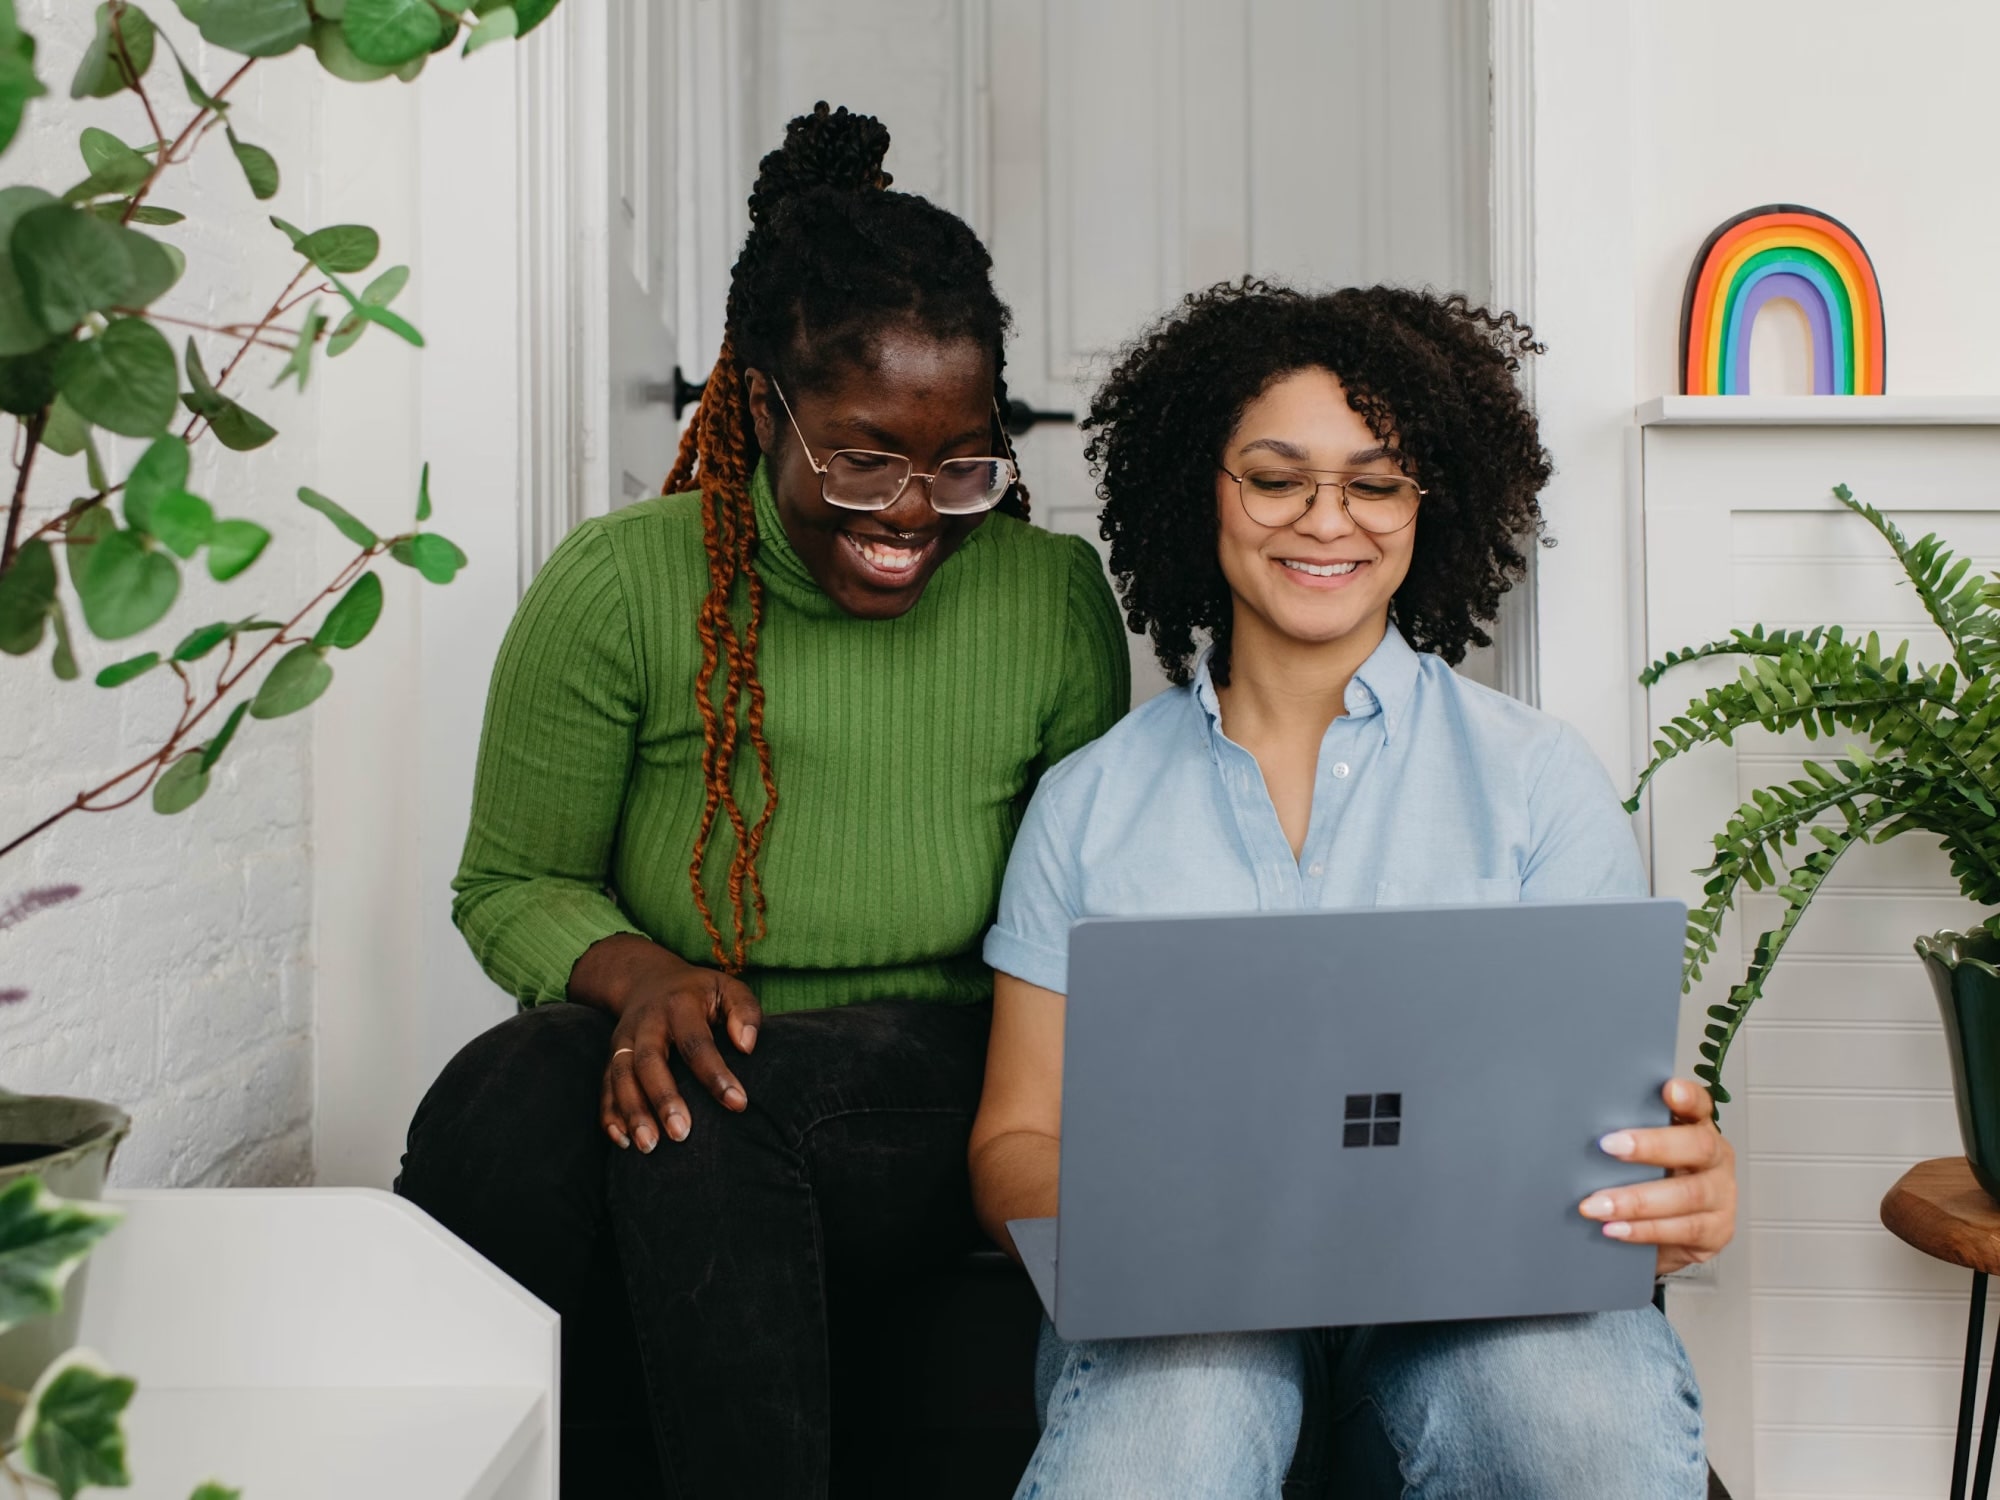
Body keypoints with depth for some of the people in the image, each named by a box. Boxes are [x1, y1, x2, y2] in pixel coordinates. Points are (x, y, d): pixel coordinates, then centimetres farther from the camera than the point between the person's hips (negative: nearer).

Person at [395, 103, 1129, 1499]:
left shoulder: (1055, 597, -1)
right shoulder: (616, 587, -5)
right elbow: (511, 885, 4)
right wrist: (639, 976, -18)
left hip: (938, 1097, 0)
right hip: (678, 1066, 1)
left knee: (716, 1106, -34)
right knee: (499, 1107, -34)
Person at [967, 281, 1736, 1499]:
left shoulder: (1539, 776, 9)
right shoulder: (1088, 802, 9)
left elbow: (1612, 1102, 2)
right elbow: (1014, 1140, 7)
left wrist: (1681, 1179, -23)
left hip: (1475, 1274, 2)